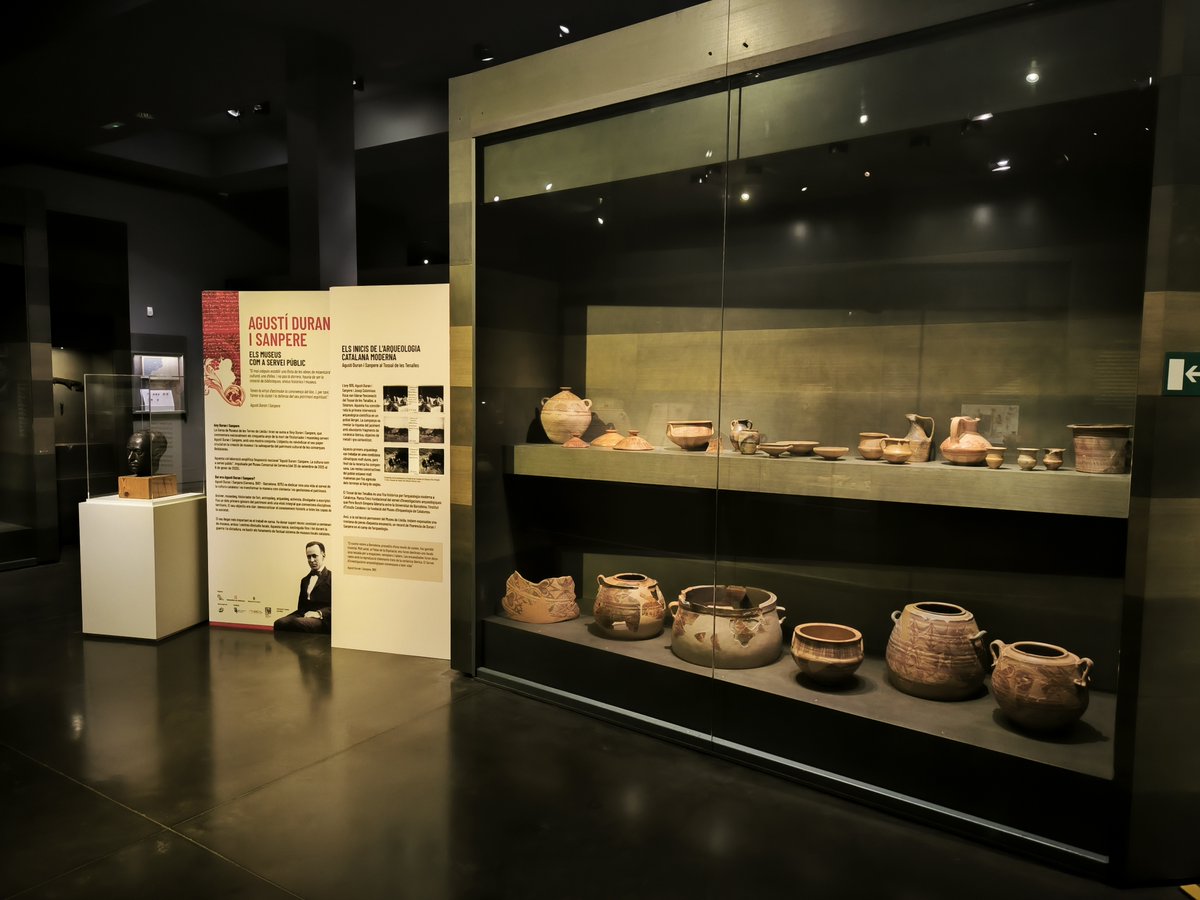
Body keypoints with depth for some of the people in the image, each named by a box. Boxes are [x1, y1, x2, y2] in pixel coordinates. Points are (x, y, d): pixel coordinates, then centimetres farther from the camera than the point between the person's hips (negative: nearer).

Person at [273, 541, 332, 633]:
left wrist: (319, 613, -19)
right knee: (279, 623, -28)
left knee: (296, 623, -38)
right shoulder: (304, 580, 31)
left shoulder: (332, 578, 6)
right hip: (303, 616, 6)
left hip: (322, 620, -6)